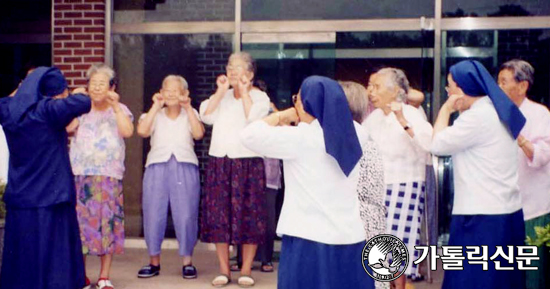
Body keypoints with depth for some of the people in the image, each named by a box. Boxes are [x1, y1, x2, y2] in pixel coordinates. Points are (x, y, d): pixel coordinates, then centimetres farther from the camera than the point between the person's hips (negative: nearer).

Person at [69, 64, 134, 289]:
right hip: (79, 174, 1)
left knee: (106, 221, -3)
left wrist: (115, 106, -9)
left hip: (108, 176, -1)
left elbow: (127, 131, -8)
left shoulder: (119, 110, 12)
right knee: (79, 220, -1)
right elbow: (67, 127, -6)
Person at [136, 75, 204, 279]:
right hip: (157, 166, 1)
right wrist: (156, 106, 1)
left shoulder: (190, 114, 16)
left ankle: (187, 261, 8)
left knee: (186, 215, -4)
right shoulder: (155, 115, 17)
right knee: (153, 214, 0)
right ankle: (154, 262, 13)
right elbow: (142, 131, -5)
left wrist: (188, 108, 0)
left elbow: (198, 134, -4)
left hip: (185, 167, -1)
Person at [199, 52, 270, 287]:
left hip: (248, 162, -4)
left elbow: (254, 118, -15)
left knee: (248, 216, -2)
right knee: (219, 215, 3)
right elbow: (206, 116, 0)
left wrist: (244, 91, -7)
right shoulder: (221, 96, 17)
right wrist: (221, 91, -1)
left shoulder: (259, 96, 4)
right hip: (220, 162, 4)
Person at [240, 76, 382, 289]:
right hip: (351, 238, 5)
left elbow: (249, 135, -9)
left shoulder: (299, 137, -13)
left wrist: (281, 116, 3)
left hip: (310, 239, -5)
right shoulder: (355, 132, 4)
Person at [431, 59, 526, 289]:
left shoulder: (478, 116, -16)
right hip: (508, 213, 10)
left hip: (482, 218, -10)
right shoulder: (496, 111, 14)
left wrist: (445, 110, -1)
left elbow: (439, 145, -10)